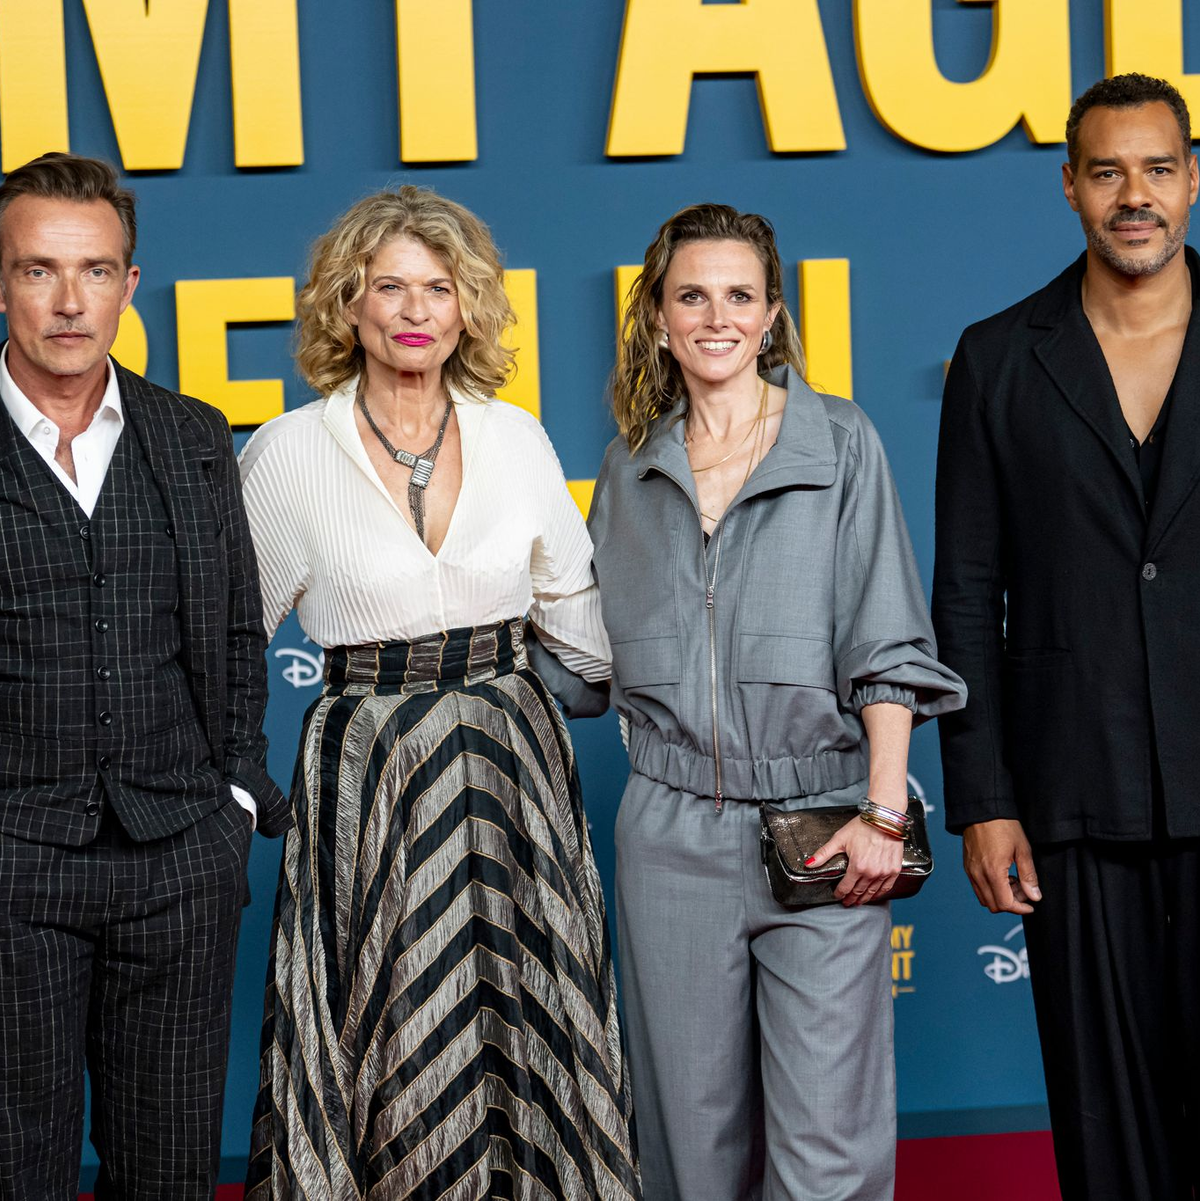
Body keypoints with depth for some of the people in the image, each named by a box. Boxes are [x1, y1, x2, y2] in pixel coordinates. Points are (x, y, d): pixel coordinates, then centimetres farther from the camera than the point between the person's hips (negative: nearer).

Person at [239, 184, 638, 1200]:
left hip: (512, 760, 3)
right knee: (387, 1041, 3)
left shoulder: (518, 440, 4)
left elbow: (573, 613, 15)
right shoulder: (290, 453, -4)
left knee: (528, 1035, 7)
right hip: (365, 772, -2)